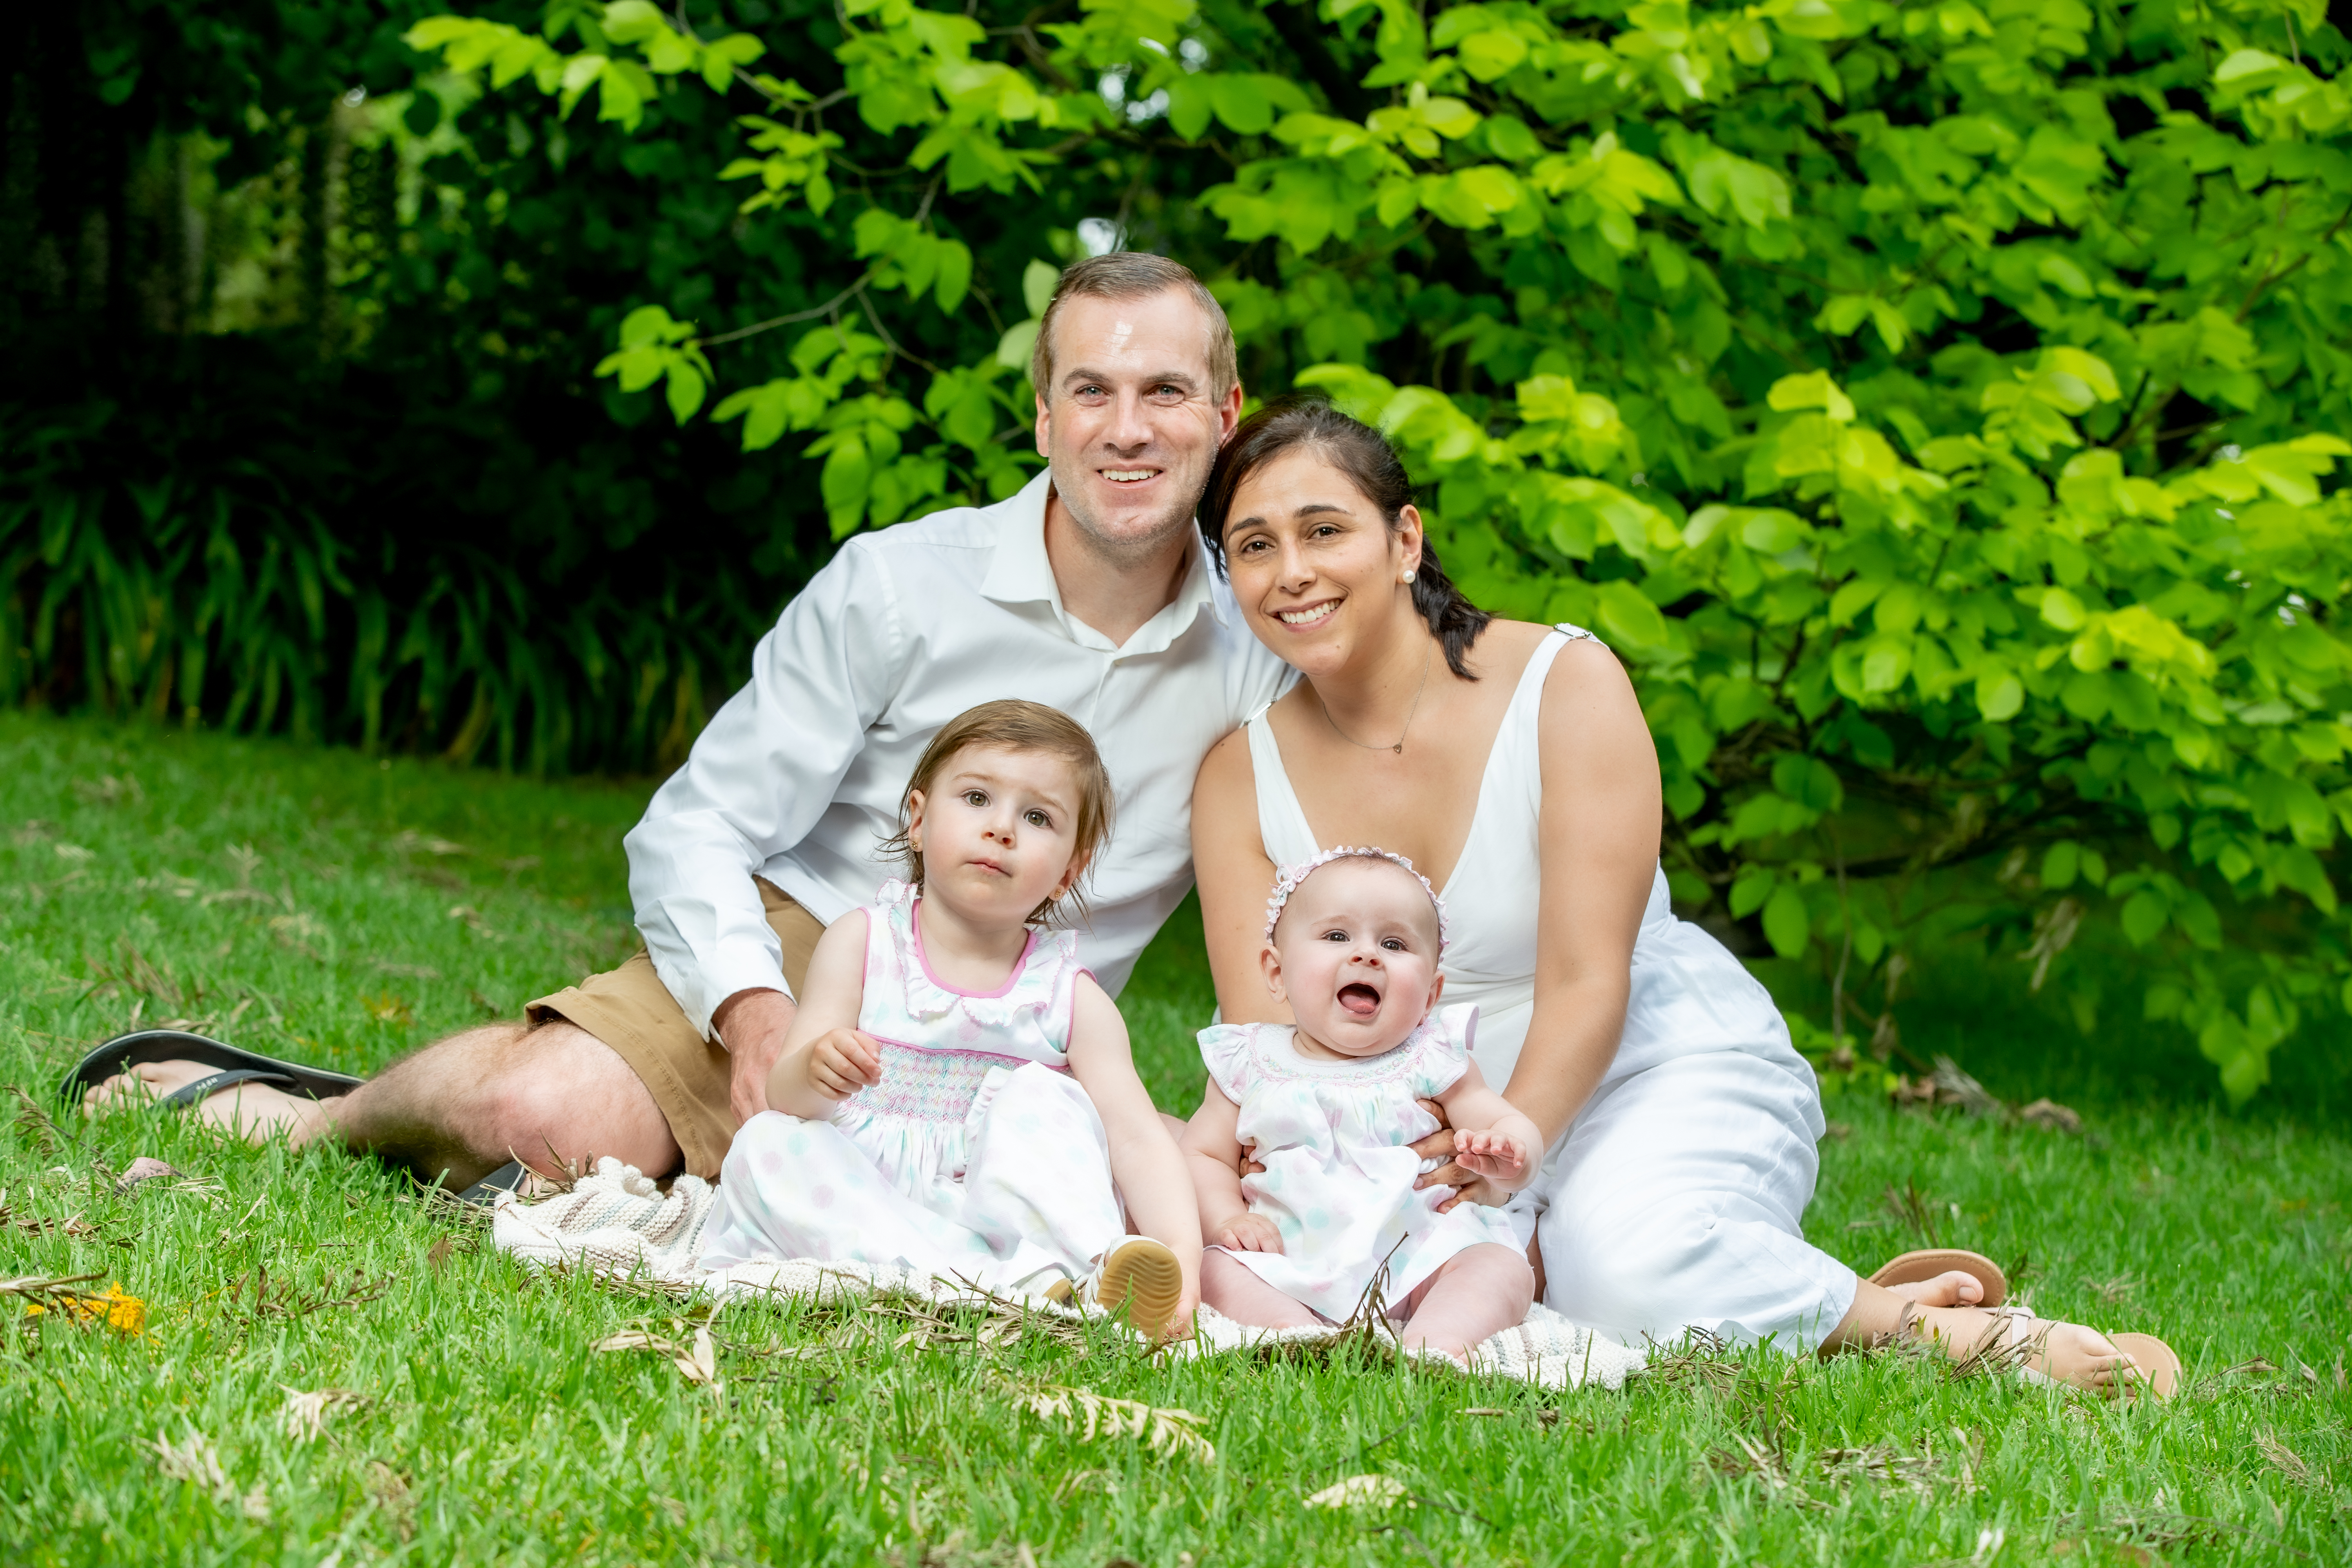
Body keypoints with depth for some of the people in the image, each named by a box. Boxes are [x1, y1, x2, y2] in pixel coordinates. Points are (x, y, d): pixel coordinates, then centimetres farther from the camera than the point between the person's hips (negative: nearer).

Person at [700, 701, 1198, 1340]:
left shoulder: (1071, 998, 3)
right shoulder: (861, 944, 3)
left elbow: (1137, 1138, -7)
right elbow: (786, 1097, -5)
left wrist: (1180, 1252, -25)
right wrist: (813, 1072, -31)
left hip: (994, 1210, 0)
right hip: (861, 1205, 0)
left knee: (1043, 1096, -18)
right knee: (766, 1146, -26)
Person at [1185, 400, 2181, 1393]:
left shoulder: (1564, 684, -10)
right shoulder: (1240, 778, -1)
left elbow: (1586, 985, -18)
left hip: (1667, 1075, -4)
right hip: (1430, 1121, 4)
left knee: (1632, 1264, -37)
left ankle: (1924, 1325, -16)